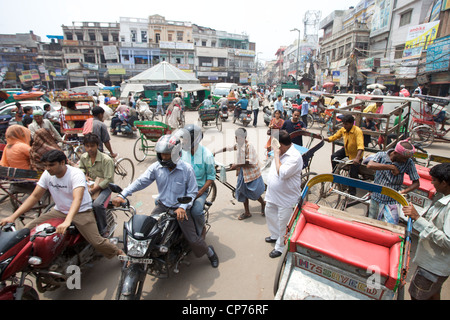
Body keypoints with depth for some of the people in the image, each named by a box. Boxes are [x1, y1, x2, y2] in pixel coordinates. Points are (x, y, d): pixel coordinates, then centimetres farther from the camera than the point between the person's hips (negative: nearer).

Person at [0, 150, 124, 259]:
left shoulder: (76, 174, -23)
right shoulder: (47, 174, -2)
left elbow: (77, 199, -36)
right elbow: (34, 197, 4)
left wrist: (67, 221, -50)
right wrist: (13, 216, -6)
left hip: (81, 211, -6)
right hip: (59, 211, 7)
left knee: (97, 242, -19)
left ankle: (119, 252, 8)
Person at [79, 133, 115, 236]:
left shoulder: (106, 160, -19)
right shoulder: (83, 157, 2)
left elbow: (108, 180, -20)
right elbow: (81, 168, 25)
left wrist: (93, 190, -23)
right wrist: (84, 175, 2)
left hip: (104, 186, -6)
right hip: (90, 184, 7)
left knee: (97, 204, -31)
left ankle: (103, 230, -10)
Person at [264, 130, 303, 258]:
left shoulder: (295, 157, -25)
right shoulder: (280, 152, 2)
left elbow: (282, 174, -34)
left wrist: (276, 155, -27)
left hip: (286, 199, -9)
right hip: (273, 195, 9)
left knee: (283, 223, 7)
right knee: (269, 214, 24)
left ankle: (280, 247, 28)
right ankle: (275, 236, 48)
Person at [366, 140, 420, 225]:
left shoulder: (408, 163, -8)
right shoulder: (381, 155, -9)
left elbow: (416, 183, -3)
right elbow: (370, 165, -30)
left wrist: (404, 191, -20)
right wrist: (391, 167, -26)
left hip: (392, 202, 0)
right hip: (376, 198, 1)